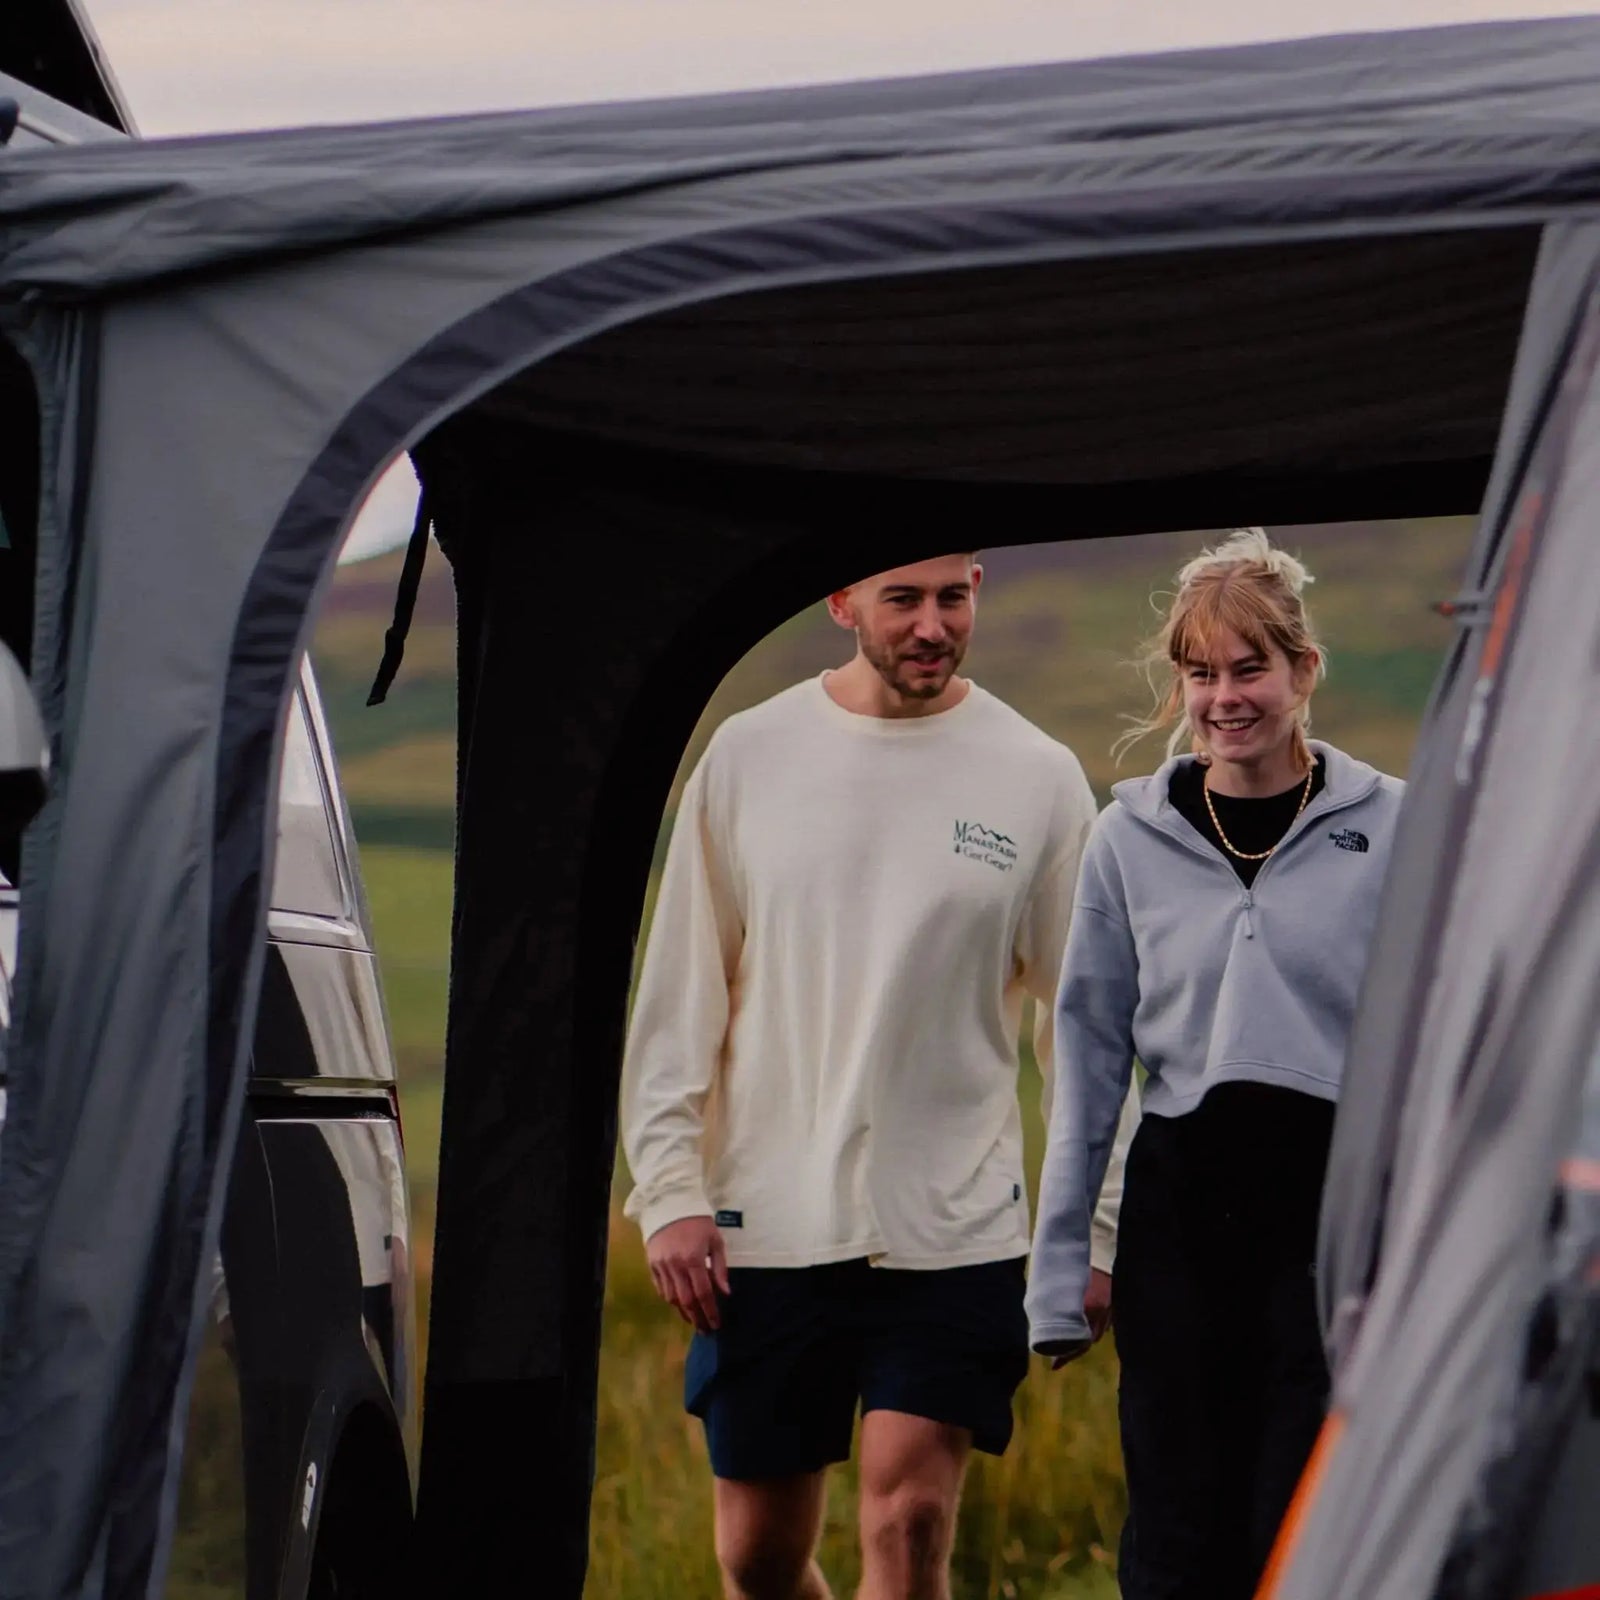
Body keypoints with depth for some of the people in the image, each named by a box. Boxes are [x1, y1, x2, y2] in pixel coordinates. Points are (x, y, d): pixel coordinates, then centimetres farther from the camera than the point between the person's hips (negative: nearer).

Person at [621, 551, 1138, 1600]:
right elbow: (681, 992, 8)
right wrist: (670, 1191, 1)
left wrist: (1096, 1230, 3)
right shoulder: (748, 756, 5)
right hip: (764, 1229, 2)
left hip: (955, 1233, -2)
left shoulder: (1037, 778, 2)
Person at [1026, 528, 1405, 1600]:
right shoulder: (1132, 838, 8)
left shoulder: (1390, 827, 2)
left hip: (1338, 1198, -2)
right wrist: (1059, 1270, 10)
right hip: (1181, 1201, 2)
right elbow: (1091, 1056, 11)